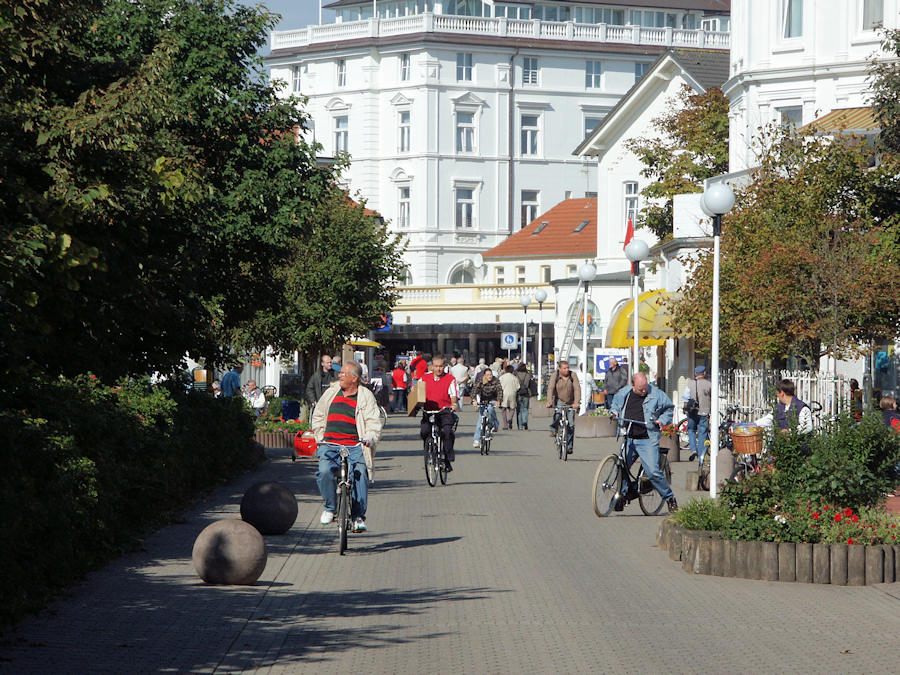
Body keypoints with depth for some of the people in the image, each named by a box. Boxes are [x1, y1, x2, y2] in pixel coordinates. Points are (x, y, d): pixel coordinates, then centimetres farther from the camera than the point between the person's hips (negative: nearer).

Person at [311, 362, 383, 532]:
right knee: (324, 471, -24)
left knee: (360, 476, -19)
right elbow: (318, 417, 24)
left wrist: (370, 438, -19)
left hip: (354, 446, -2)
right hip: (330, 445, 2)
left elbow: (374, 422, 0)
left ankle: (358, 516, -4)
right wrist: (320, 438, 12)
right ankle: (330, 508, -5)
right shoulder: (331, 392, 16)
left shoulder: (365, 396, 6)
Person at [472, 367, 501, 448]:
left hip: (492, 401, -1)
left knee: (490, 409, -36)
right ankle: (476, 440, 1)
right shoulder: (481, 381, -13)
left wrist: (498, 401, -43)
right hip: (483, 401, 1)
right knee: (480, 421, -5)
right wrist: (474, 400, -43)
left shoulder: (496, 381, -14)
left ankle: (495, 425, -13)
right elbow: (475, 390, -25)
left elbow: (500, 391, -25)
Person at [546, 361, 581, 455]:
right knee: (558, 412, -34)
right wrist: (549, 401, -35)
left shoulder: (573, 375, -11)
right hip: (559, 400, -1)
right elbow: (550, 388, -21)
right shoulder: (555, 375, -11)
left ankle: (569, 446, 7)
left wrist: (576, 402, -32)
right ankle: (554, 428, -7)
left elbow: (577, 389, -19)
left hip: (570, 403, 1)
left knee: (571, 425, -4)